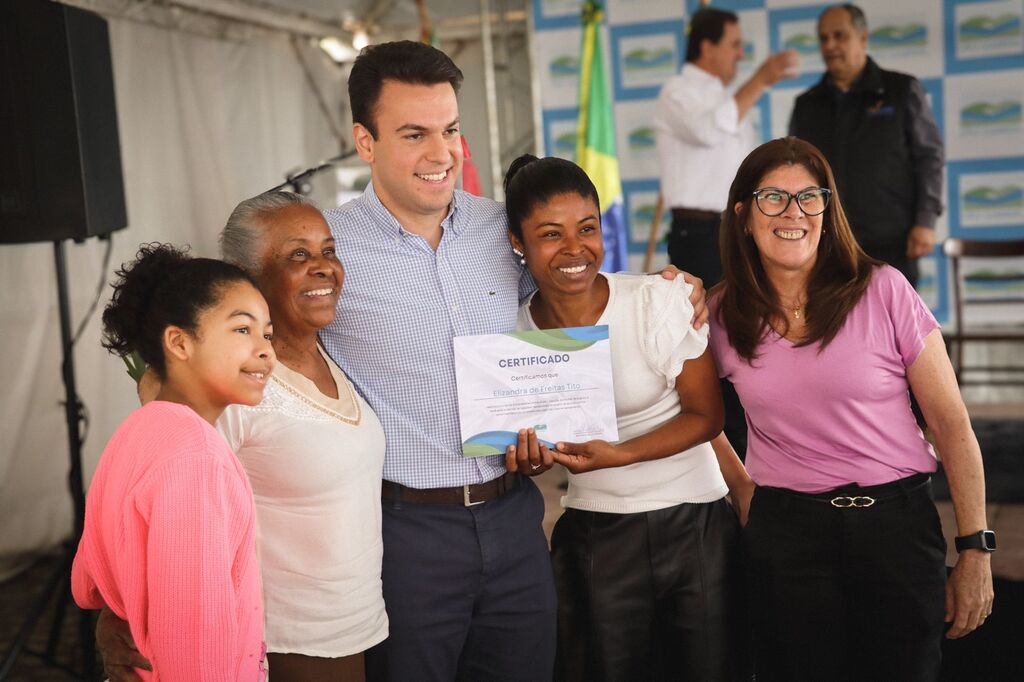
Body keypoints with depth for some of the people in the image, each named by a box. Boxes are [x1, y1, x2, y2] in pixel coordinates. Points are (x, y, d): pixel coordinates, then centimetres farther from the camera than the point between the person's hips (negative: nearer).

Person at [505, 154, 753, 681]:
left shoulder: (661, 301, -14)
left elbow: (706, 416, -8)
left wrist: (617, 454, -20)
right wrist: (530, 454, -14)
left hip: (696, 526, -2)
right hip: (593, 542, 2)